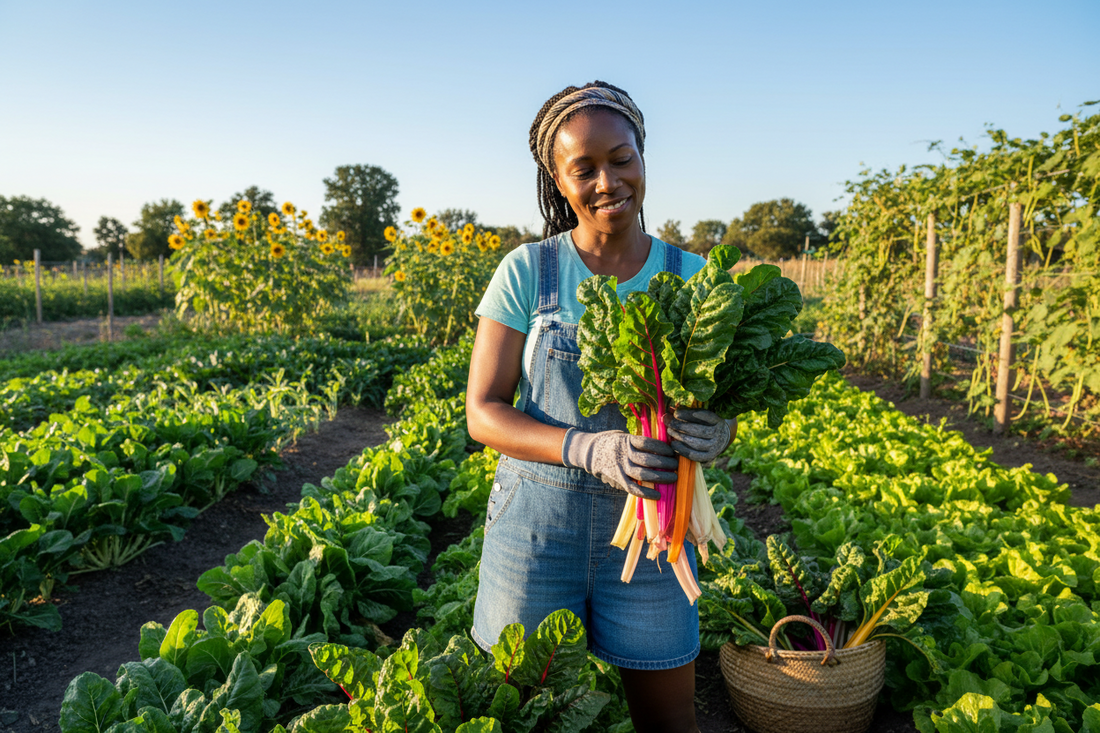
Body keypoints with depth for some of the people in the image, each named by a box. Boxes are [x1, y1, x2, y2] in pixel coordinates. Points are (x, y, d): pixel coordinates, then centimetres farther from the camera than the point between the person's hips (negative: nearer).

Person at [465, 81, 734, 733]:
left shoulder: (691, 277, -1)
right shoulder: (527, 272, -6)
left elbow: (722, 403, 3)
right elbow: (483, 412, -7)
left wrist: (716, 432, -23)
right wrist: (588, 448, -24)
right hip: (536, 525, -1)